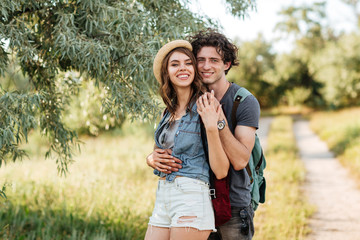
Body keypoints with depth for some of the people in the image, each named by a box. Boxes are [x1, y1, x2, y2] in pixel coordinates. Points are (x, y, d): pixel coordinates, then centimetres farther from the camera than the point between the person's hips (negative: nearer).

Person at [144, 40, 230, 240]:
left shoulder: (207, 107, -6)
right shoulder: (168, 113, 14)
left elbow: (221, 171, -12)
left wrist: (211, 127, -21)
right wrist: (154, 158, 12)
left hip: (192, 196, -7)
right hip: (162, 199, 7)